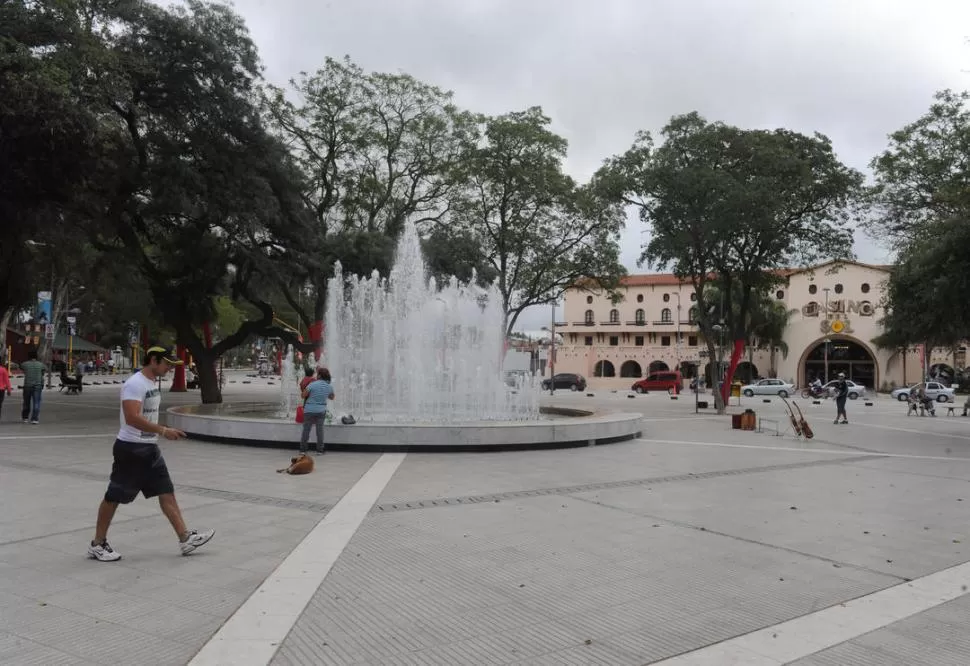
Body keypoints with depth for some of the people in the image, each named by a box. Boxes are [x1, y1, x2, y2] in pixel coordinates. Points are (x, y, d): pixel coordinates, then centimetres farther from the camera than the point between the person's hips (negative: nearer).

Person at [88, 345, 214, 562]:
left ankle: (185, 538, 7)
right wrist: (163, 431, -29)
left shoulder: (154, 382, 11)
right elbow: (132, 418, -30)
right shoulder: (135, 384, -18)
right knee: (114, 497, 4)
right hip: (131, 448, -9)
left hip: (150, 448, 9)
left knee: (167, 492, 6)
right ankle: (97, 544, 19)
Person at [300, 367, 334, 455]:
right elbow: (332, 397, 15)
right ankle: (320, 450, 11)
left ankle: (302, 449, 12)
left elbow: (303, 395, -11)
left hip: (309, 410, -3)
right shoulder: (329, 386, -1)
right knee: (320, 430, 9)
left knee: (306, 429, 7)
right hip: (321, 410, 3)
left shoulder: (312, 384, -15)